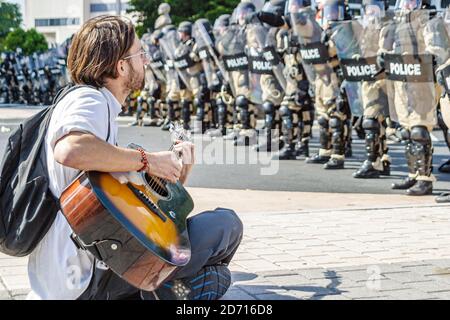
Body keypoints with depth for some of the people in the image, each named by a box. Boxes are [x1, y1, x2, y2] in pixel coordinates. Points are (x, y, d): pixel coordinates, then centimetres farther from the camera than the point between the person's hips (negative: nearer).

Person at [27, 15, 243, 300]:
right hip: (88, 279, -10)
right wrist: (147, 161, -24)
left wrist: (178, 174, 13)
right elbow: (70, 150, -36)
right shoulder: (89, 100, -11)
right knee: (227, 224, -10)